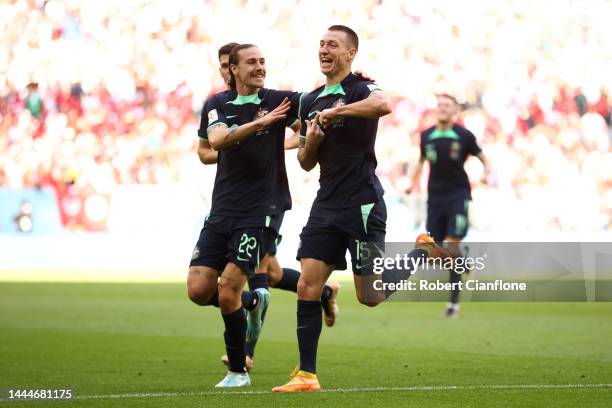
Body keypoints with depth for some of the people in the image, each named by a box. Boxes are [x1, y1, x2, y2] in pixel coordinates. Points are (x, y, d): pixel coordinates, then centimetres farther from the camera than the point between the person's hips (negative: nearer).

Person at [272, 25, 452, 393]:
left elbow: (383, 105, -34)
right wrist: (311, 141, -3)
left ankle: (425, 251, 21)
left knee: (370, 296, -3)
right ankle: (307, 375, -1)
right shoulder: (310, 101, 14)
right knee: (308, 287, -5)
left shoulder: (361, 89, -8)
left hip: (362, 203, -6)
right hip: (327, 205, 6)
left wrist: (335, 113, -25)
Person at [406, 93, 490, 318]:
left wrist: (486, 173, -16)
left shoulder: (464, 136, -5)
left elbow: (483, 158, 4)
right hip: (435, 196, 4)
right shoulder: (426, 136, 5)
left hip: (458, 195, -4)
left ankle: (454, 302, -7)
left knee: (452, 245, -13)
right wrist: (413, 183, 9)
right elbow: (421, 161, 21)